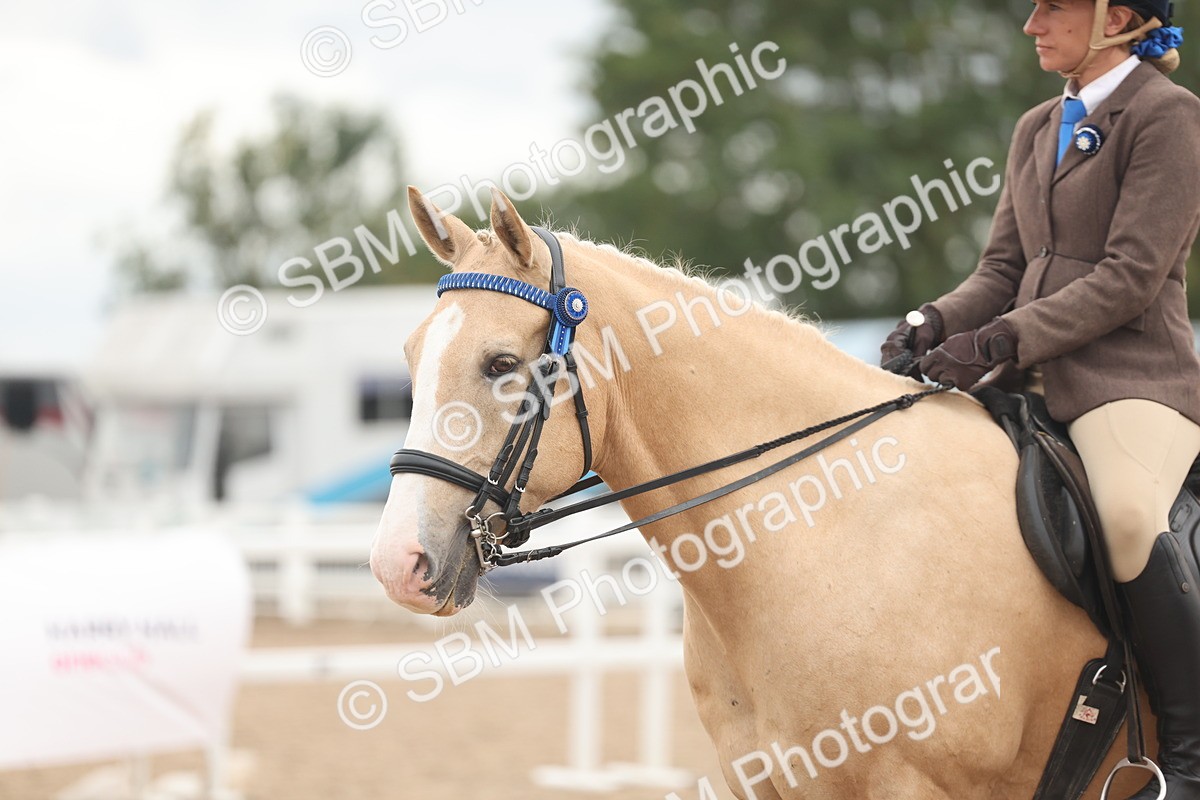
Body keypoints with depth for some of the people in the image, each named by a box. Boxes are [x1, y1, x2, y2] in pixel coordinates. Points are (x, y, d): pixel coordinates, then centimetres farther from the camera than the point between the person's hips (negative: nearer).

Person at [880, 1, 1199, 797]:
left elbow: (1129, 278, -14)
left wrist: (999, 341, -21)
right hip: (1029, 381, 9)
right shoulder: (1037, 129, 19)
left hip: (1131, 376, -8)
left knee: (1127, 513, -36)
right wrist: (934, 325, -4)